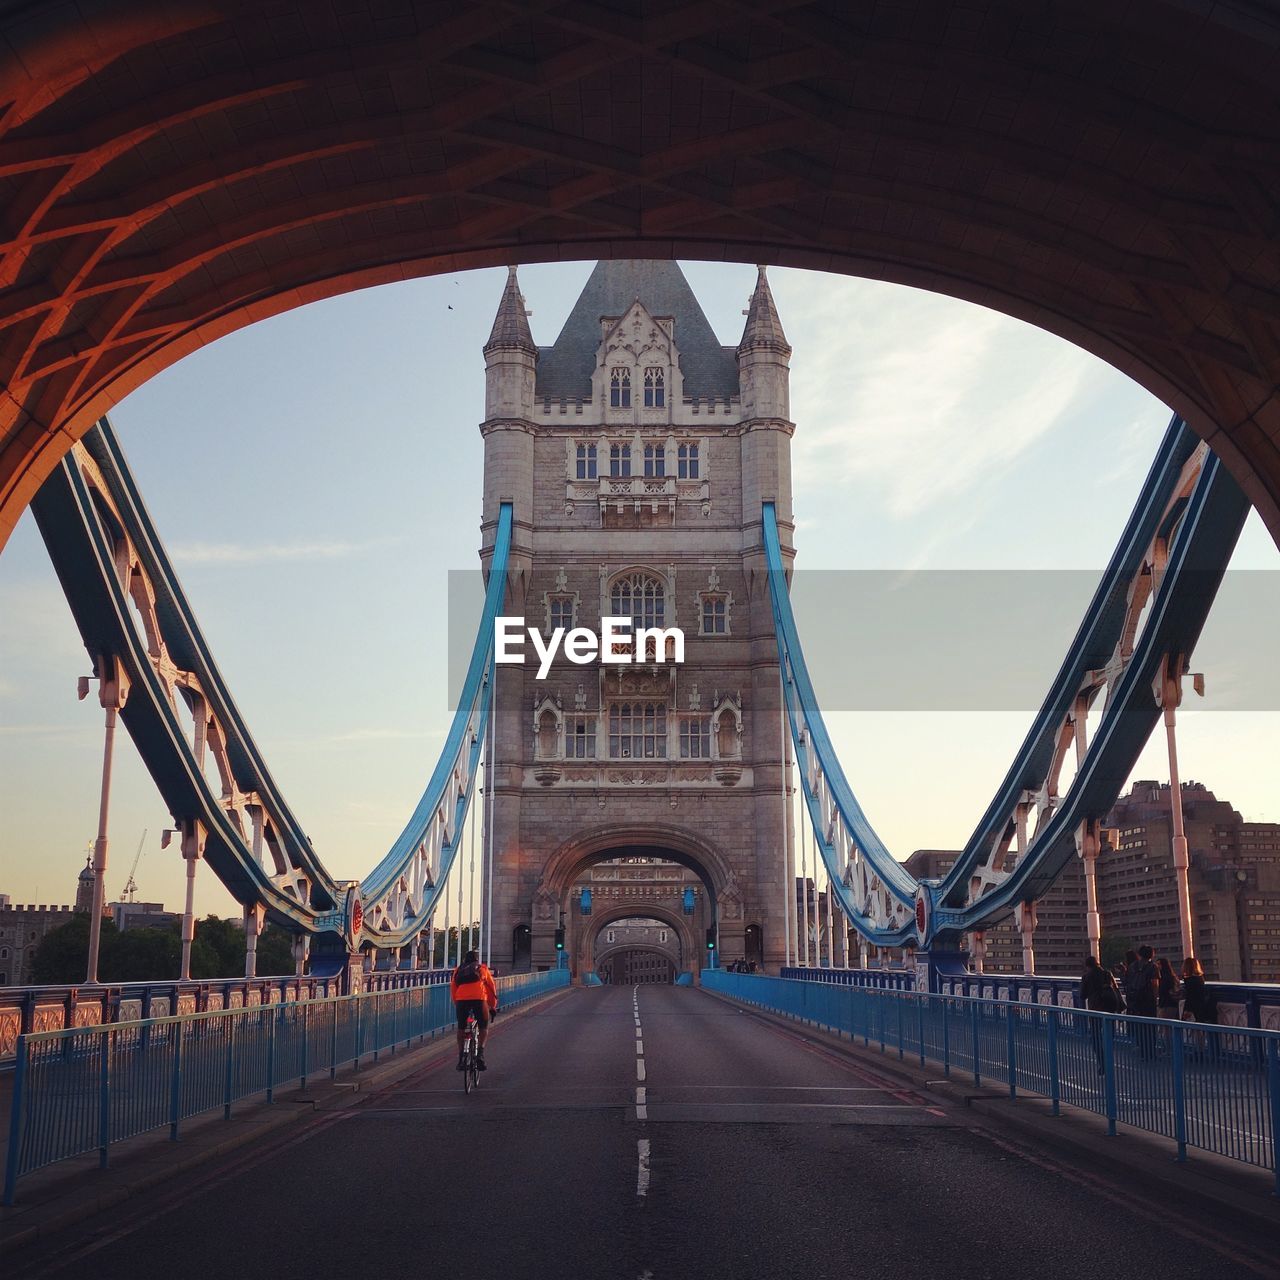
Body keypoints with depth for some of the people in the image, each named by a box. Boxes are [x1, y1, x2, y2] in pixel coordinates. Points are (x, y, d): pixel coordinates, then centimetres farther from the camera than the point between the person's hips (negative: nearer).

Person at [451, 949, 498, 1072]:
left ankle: (461, 1058, 9)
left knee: (461, 1029, 16)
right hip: (479, 999, -1)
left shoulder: (458, 970, 28)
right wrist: (493, 1006, 35)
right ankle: (480, 1054, -3)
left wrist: (457, 1005, 34)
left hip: (461, 1000, 1)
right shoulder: (482, 969, 25)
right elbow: (492, 987, 26)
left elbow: (453, 989, 24)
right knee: (483, 1028, 15)